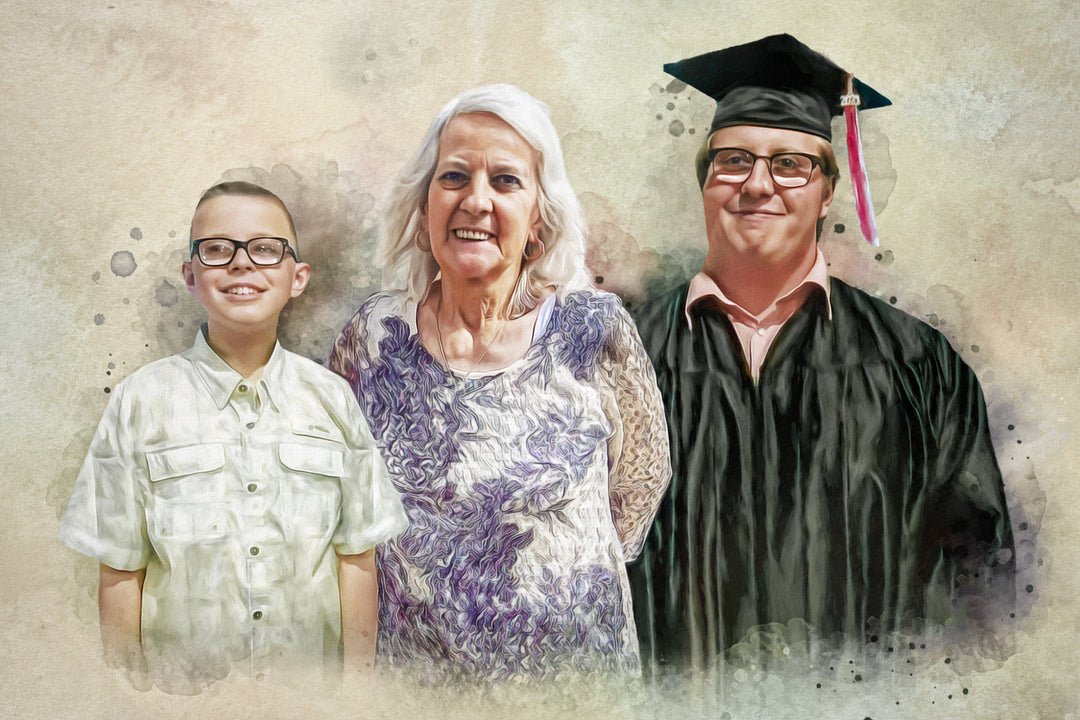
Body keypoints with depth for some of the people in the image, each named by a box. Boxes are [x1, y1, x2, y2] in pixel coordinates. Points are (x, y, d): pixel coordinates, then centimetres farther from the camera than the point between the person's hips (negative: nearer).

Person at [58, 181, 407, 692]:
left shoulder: (331, 398, -3)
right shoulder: (139, 401, -7)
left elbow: (356, 559, -1)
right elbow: (120, 574, -5)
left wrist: (358, 685, -2)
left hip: (312, 681, 1)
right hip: (183, 684, -1)